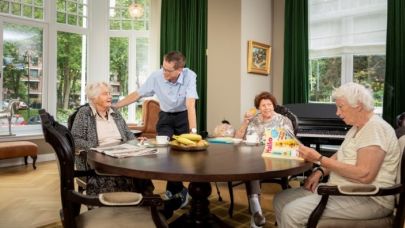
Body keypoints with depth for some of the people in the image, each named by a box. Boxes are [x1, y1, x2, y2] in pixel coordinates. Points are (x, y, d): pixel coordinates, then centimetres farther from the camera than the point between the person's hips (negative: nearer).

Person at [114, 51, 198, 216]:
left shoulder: (189, 76, -24)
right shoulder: (156, 76, -17)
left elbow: (190, 104, -32)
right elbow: (137, 94, -8)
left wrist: (193, 131, -39)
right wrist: (113, 106, -12)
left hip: (183, 116, -2)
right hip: (165, 117, 2)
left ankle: (173, 190, 17)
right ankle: (178, 190, 8)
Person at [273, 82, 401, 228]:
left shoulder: (375, 128, -16)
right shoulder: (357, 127, 14)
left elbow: (364, 175, -26)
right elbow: (340, 156, 20)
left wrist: (319, 159, -22)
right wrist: (320, 171, 1)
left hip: (368, 199, -10)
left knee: (292, 212, -25)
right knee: (280, 200, 1)